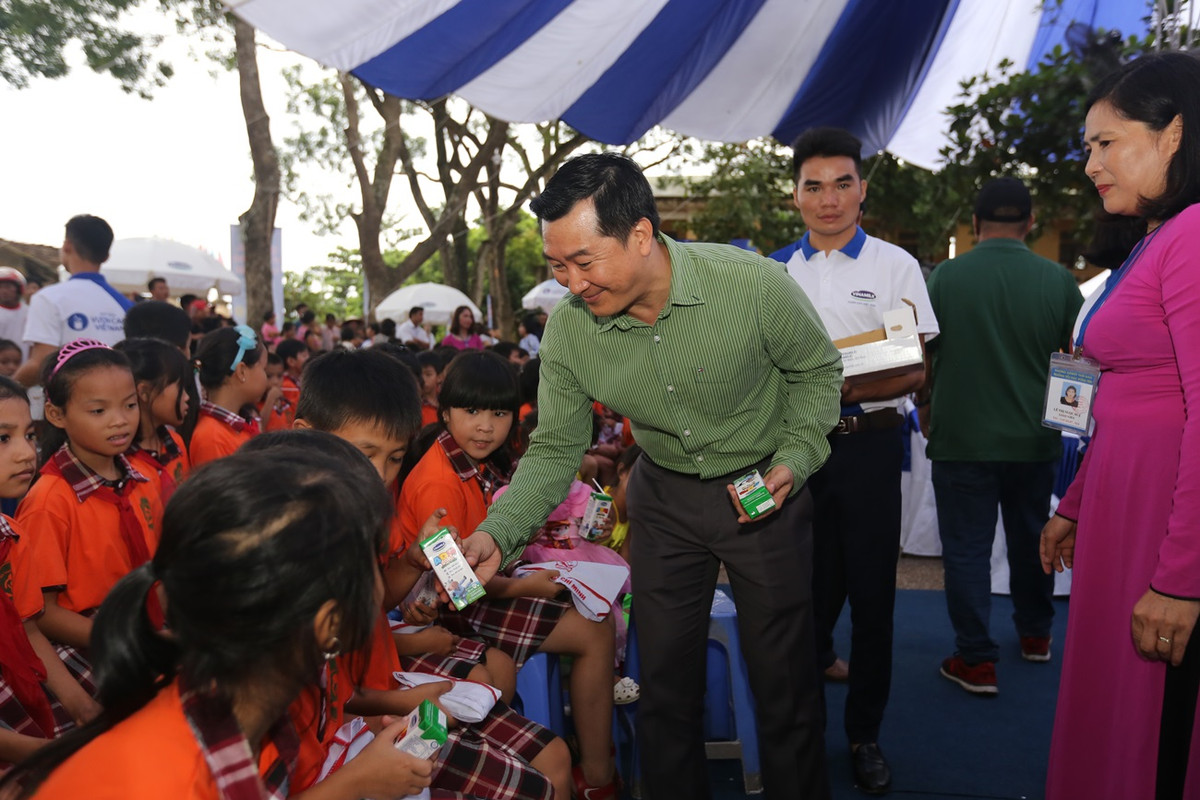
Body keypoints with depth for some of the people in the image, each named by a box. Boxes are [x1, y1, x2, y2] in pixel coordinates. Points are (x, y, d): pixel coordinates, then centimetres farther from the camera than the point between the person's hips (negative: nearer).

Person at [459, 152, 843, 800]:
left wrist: (794, 459, -19)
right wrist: (499, 532, -21)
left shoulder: (753, 283, -25)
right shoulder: (568, 327, -17)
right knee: (665, 680, 11)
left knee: (785, 679, 7)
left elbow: (817, 370, -6)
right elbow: (555, 448, -8)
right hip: (664, 497, 3)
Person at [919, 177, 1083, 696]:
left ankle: (976, 660, 10)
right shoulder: (1058, 280, -4)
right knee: (1031, 539, 20)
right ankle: (1035, 634, 38)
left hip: (962, 438, -3)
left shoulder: (946, 276, -9)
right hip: (1034, 439, 3)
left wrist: (925, 406, 14)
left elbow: (921, 355, -3)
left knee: (967, 547, 5)